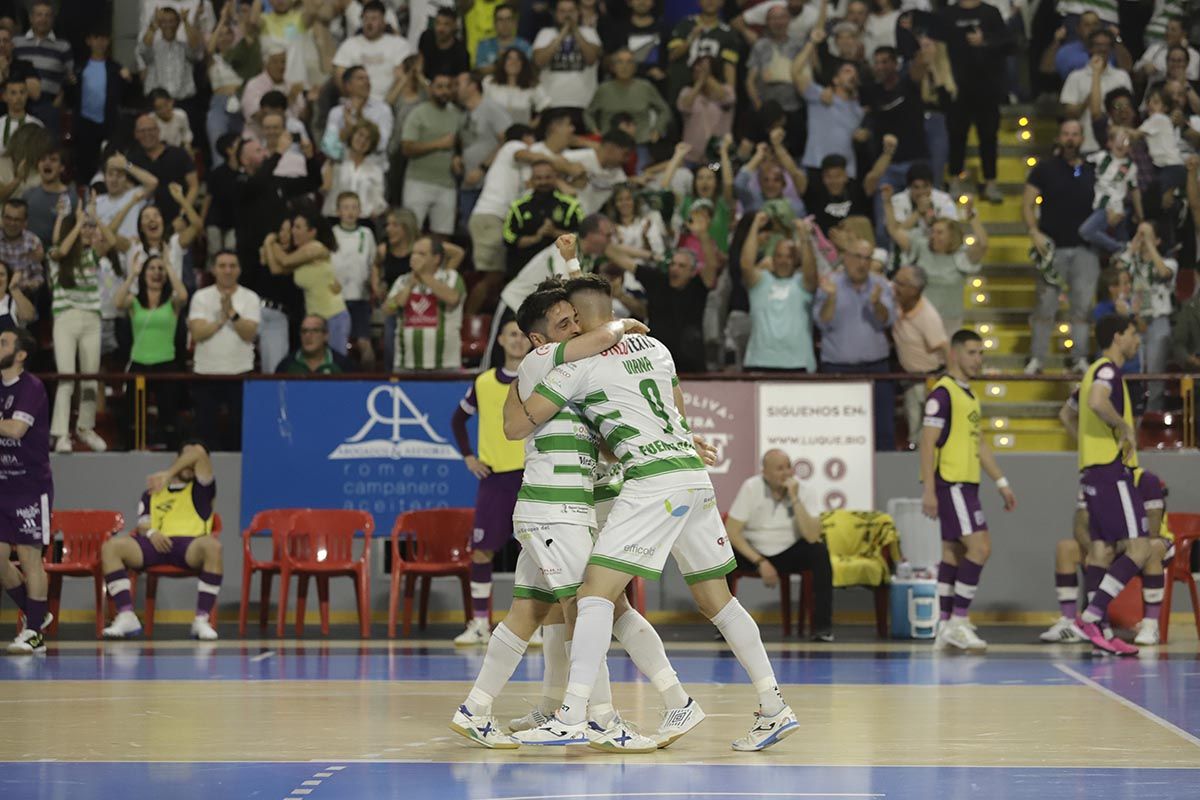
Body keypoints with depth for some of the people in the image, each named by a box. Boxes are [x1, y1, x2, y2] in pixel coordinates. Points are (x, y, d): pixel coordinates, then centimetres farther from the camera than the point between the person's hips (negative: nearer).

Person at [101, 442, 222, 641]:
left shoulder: (200, 489, 22)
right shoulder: (153, 492, 29)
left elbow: (199, 453, 8)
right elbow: (142, 526, 17)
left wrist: (167, 474, 6)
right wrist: (150, 533, -6)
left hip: (190, 545, -2)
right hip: (158, 544, 3)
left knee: (212, 545, -38)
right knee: (110, 546, -23)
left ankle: (202, 619, -35)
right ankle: (126, 617, -26)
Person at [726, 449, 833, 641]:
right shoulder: (751, 488, -14)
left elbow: (812, 537, -23)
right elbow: (731, 531, -16)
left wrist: (795, 499, -29)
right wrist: (760, 562, -21)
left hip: (790, 554, 1)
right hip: (753, 552, -1)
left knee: (820, 552, -28)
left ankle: (822, 626, -22)